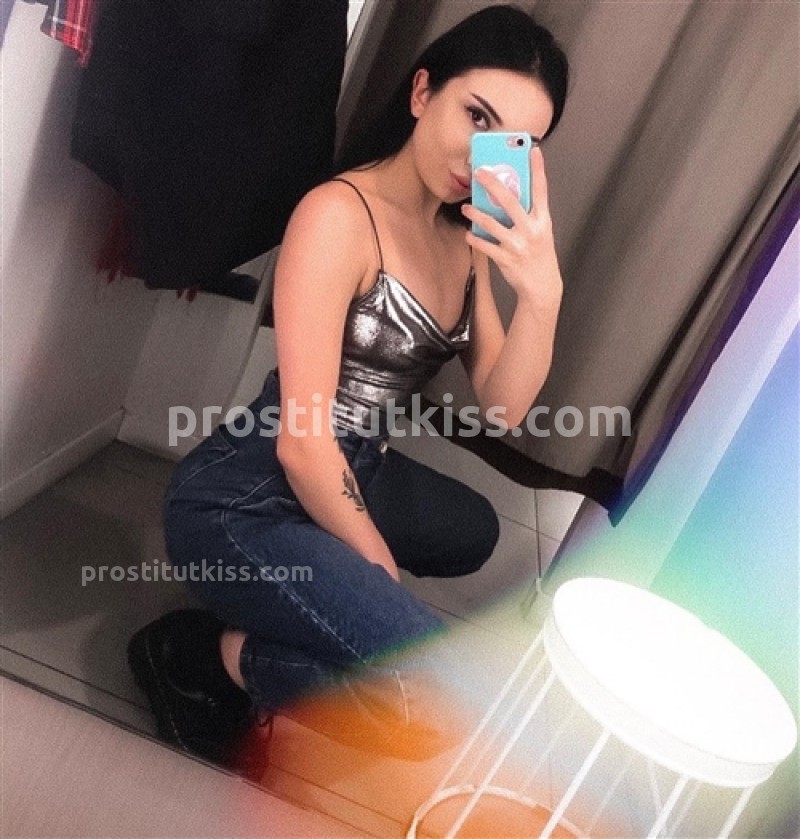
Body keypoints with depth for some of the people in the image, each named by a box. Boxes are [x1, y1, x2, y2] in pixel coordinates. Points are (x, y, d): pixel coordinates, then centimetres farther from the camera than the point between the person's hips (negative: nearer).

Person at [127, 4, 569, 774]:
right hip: (247, 500, -9)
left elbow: (503, 407, -1)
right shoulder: (340, 214, -20)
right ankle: (214, 655, -1)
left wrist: (541, 291, -19)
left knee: (471, 531, 31)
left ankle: (292, 603, 19)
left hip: (349, 474, 9)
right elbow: (302, 443, -23)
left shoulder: (467, 236, 7)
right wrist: (382, 574, -11)